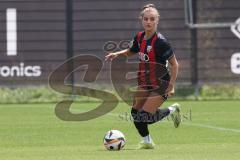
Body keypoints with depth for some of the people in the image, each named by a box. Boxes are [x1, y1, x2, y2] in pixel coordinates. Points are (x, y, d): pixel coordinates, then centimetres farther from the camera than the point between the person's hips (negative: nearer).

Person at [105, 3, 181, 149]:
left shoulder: (160, 42, -23)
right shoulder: (140, 38, -1)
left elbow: (174, 64, -18)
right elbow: (131, 51, 20)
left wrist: (171, 86, -20)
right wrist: (117, 54, 1)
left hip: (160, 85, -7)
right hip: (145, 83, 7)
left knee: (145, 117, -13)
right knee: (135, 113, 0)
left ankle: (172, 110, 13)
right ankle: (147, 141, 20)